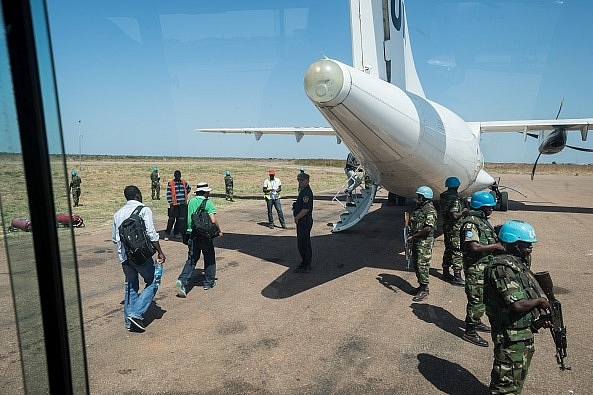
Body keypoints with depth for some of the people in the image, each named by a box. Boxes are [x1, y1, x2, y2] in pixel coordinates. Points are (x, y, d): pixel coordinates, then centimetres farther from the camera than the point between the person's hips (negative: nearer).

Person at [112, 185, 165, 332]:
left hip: (124, 256, 7)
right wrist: (160, 253, -8)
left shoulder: (118, 213, 12)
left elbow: (114, 238, 17)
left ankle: (129, 321, 20)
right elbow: (151, 234, -14)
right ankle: (136, 313, -5)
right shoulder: (144, 210, -7)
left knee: (130, 286, 16)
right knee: (152, 283, 6)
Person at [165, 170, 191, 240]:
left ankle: (176, 233, 17)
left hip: (183, 204, 4)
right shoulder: (170, 183, -2)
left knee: (180, 219, 6)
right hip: (174, 204, -4)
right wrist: (170, 203, -9)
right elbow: (168, 194, -4)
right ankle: (167, 233, 5)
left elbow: (189, 188, 29)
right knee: (172, 219, -4)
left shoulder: (184, 182, 10)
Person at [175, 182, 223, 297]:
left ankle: (182, 281, -9)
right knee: (209, 259, 14)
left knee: (191, 259, 9)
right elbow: (213, 220, -18)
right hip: (205, 235, -4)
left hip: (191, 235, 4)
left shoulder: (190, 202, 6)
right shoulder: (208, 203, -10)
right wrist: (219, 231, -3)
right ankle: (209, 282, 24)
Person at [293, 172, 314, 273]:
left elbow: (306, 209, -25)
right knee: (305, 243, 17)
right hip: (302, 221, 11)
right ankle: (307, 264, 28)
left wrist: (297, 217, -15)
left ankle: (305, 266, 2)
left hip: (304, 221, -11)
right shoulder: (303, 191, 14)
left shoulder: (307, 192, -19)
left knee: (302, 243, -6)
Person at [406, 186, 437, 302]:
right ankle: (421, 285, 28)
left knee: (422, 265, -5)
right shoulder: (419, 207, 13)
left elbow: (428, 228, -25)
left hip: (425, 241, -10)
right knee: (415, 263, 15)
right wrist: (410, 235, 6)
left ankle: (424, 290, 4)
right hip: (416, 241, 10)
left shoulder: (430, 210, -16)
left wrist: (413, 236, -18)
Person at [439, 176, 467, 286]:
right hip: (455, 229, -9)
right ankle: (457, 277, -2)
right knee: (458, 252, -4)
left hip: (446, 227, 9)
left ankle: (446, 272, 30)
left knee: (448, 250, 19)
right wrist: (463, 211, -12)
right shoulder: (455, 199, -20)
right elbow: (455, 215, -29)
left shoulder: (443, 197, 7)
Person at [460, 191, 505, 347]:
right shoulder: (471, 223, -21)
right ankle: (470, 332, 8)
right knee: (477, 300, -3)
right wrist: (496, 246, -24)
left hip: (485, 266, 10)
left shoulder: (483, 220, 11)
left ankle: (476, 322, 38)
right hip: (476, 268, -10)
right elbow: (474, 247, -31)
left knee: (483, 298, 22)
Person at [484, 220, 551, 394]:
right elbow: (517, 305, -31)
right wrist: (539, 302, -14)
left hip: (524, 332, 10)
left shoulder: (516, 263, 7)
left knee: (518, 376, 26)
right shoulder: (502, 267, -26)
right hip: (512, 336, -10)